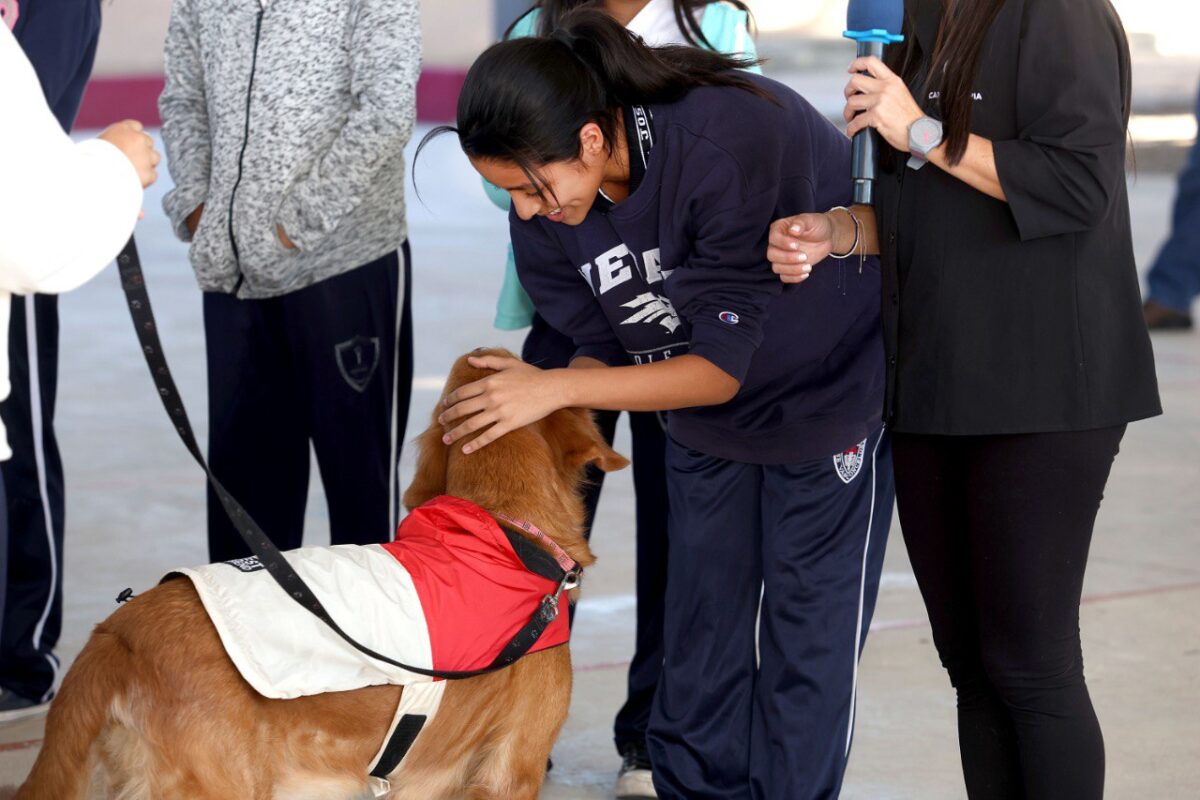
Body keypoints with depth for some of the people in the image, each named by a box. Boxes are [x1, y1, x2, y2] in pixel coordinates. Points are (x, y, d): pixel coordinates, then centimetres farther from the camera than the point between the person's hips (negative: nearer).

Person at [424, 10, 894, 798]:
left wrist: (557, 389, -37)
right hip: (706, 425, 6)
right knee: (699, 641, 9)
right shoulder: (544, 209, -19)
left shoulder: (729, 144, -38)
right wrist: (524, 404, -26)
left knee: (808, 643, 0)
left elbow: (723, 365, -33)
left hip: (830, 398, -6)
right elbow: (603, 349, -8)